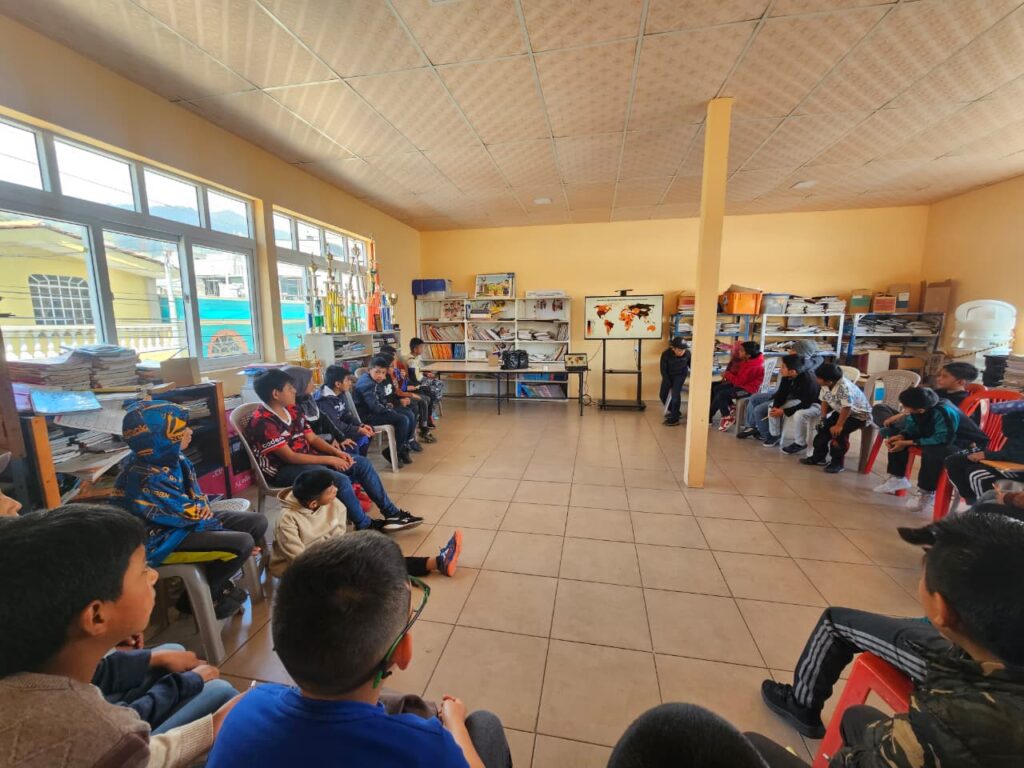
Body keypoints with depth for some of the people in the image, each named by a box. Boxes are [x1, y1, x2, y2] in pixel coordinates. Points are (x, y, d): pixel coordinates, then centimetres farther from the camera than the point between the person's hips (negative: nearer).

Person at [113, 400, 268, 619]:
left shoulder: (170, 457, -4)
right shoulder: (147, 480, -30)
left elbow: (193, 491, 11)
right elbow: (190, 515, -23)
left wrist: (203, 506, -9)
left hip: (186, 519, 9)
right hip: (162, 539, -9)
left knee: (257, 522, 0)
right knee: (243, 543, -23)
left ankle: (216, 580, 15)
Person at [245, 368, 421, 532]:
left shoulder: (291, 410, 7)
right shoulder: (262, 422, -19)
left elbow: (312, 439, 8)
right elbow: (289, 457, -22)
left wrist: (337, 452, -8)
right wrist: (329, 460, -20)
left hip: (307, 458, 9)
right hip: (283, 469, -8)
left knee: (362, 463, -3)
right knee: (340, 480, -30)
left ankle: (391, 513, 2)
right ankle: (365, 526, -7)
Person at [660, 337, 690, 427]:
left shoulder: (687, 353, -26)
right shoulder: (666, 354, -28)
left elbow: (691, 364, -3)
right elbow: (663, 370, -16)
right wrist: (669, 384, -15)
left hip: (680, 374, -2)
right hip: (668, 375, 2)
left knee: (675, 393, -19)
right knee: (663, 396, 4)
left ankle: (675, 418, -10)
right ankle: (673, 411, 31)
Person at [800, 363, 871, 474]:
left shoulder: (844, 387, -35)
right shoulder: (825, 386, -11)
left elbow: (847, 408, -34)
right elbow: (824, 401, 2)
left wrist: (839, 425, -30)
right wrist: (823, 419, -5)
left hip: (858, 414, -8)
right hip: (840, 412, 8)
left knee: (838, 432, -25)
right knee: (823, 428, -1)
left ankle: (837, 463, -8)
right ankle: (818, 457, 15)